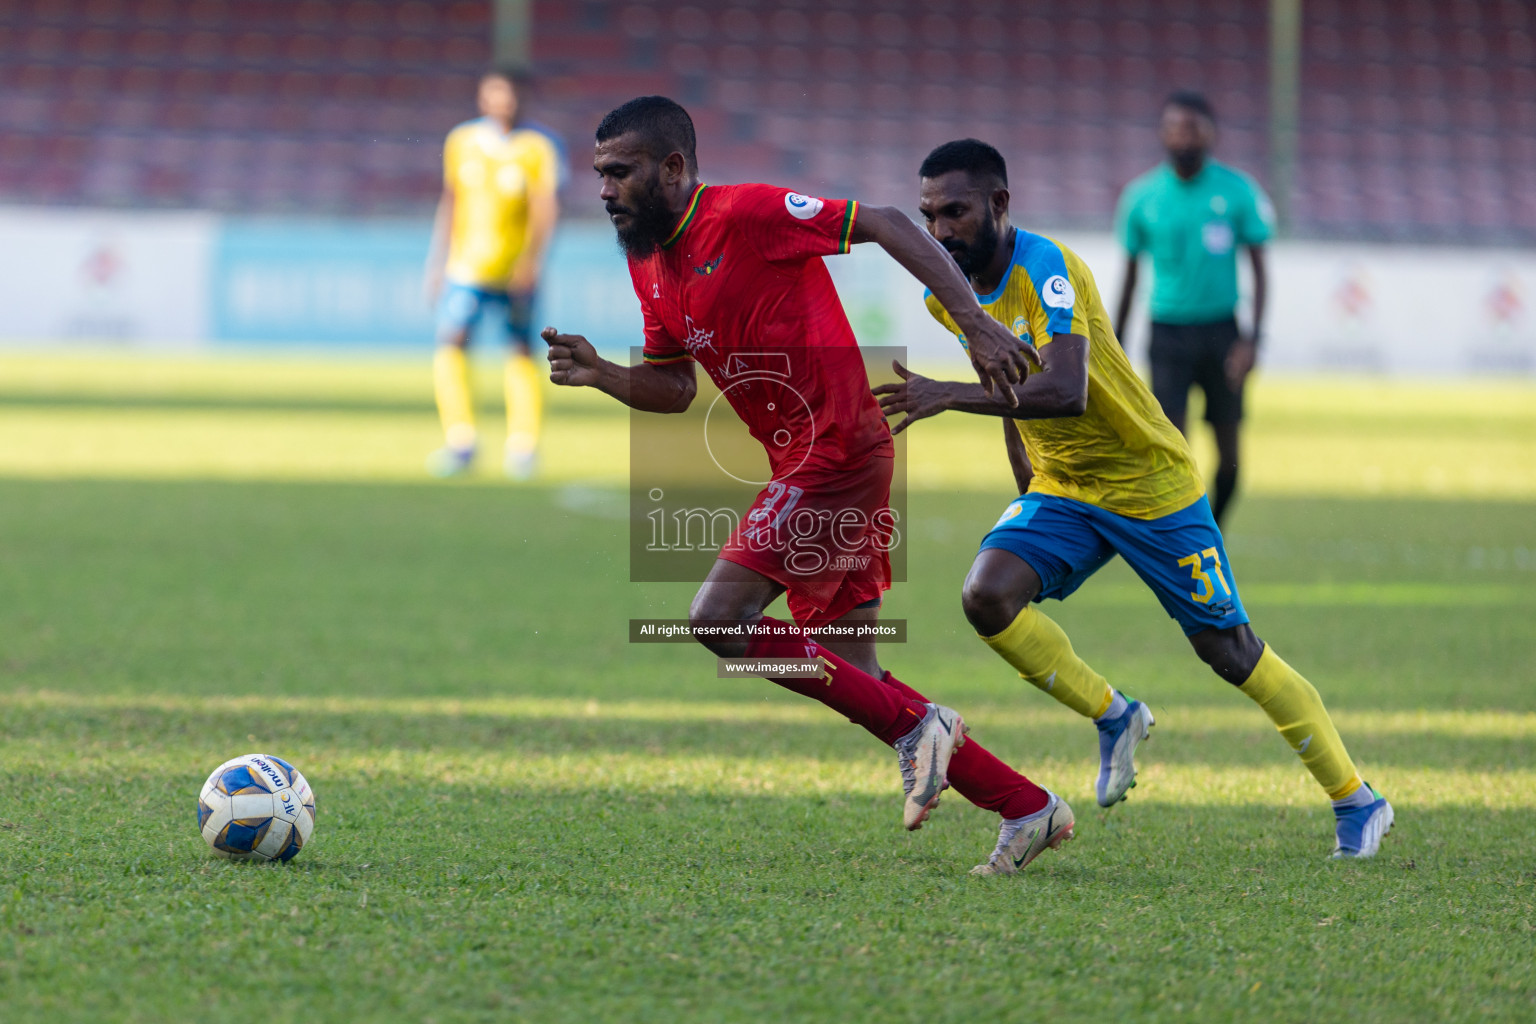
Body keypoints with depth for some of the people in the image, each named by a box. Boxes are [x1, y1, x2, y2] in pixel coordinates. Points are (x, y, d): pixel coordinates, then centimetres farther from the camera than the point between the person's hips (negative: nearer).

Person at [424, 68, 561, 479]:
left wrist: (532, 259, -23)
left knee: (521, 354, 2)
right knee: (450, 345, -14)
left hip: (515, 272, -2)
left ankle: (522, 446, 10)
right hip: (465, 269, 2)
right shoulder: (460, 142, 9)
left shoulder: (535, 148, -2)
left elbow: (545, 209, -10)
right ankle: (460, 442, -15)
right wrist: (437, 263, 16)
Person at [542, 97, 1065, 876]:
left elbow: (884, 225, -12)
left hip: (838, 452, -9)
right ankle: (1028, 810, 15)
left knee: (718, 620, -16)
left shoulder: (748, 214, -13)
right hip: (802, 461, 9)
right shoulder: (647, 264, 12)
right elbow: (673, 389, 19)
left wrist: (974, 321, -17)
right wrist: (597, 373, 0)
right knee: (852, 676, 9)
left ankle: (914, 725, -8)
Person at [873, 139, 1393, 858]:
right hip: (1061, 493, 6)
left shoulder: (1047, 268, -26)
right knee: (988, 595, -20)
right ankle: (1112, 718, 2)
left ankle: (1357, 802, 18)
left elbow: (1065, 391, -40)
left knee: (1231, 653, 2)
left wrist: (949, 396, -45)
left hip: (1153, 487, -6)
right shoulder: (946, 297, -2)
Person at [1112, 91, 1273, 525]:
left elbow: (1258, 269, 2)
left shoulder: (1238, 191, -2)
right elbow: (1130, 273, 11)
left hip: (1221, 332, 1)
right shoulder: (1142, 196, 1)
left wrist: (1252, 339, -9)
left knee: (1228, 454, 4)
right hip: (1167, 332, -1)